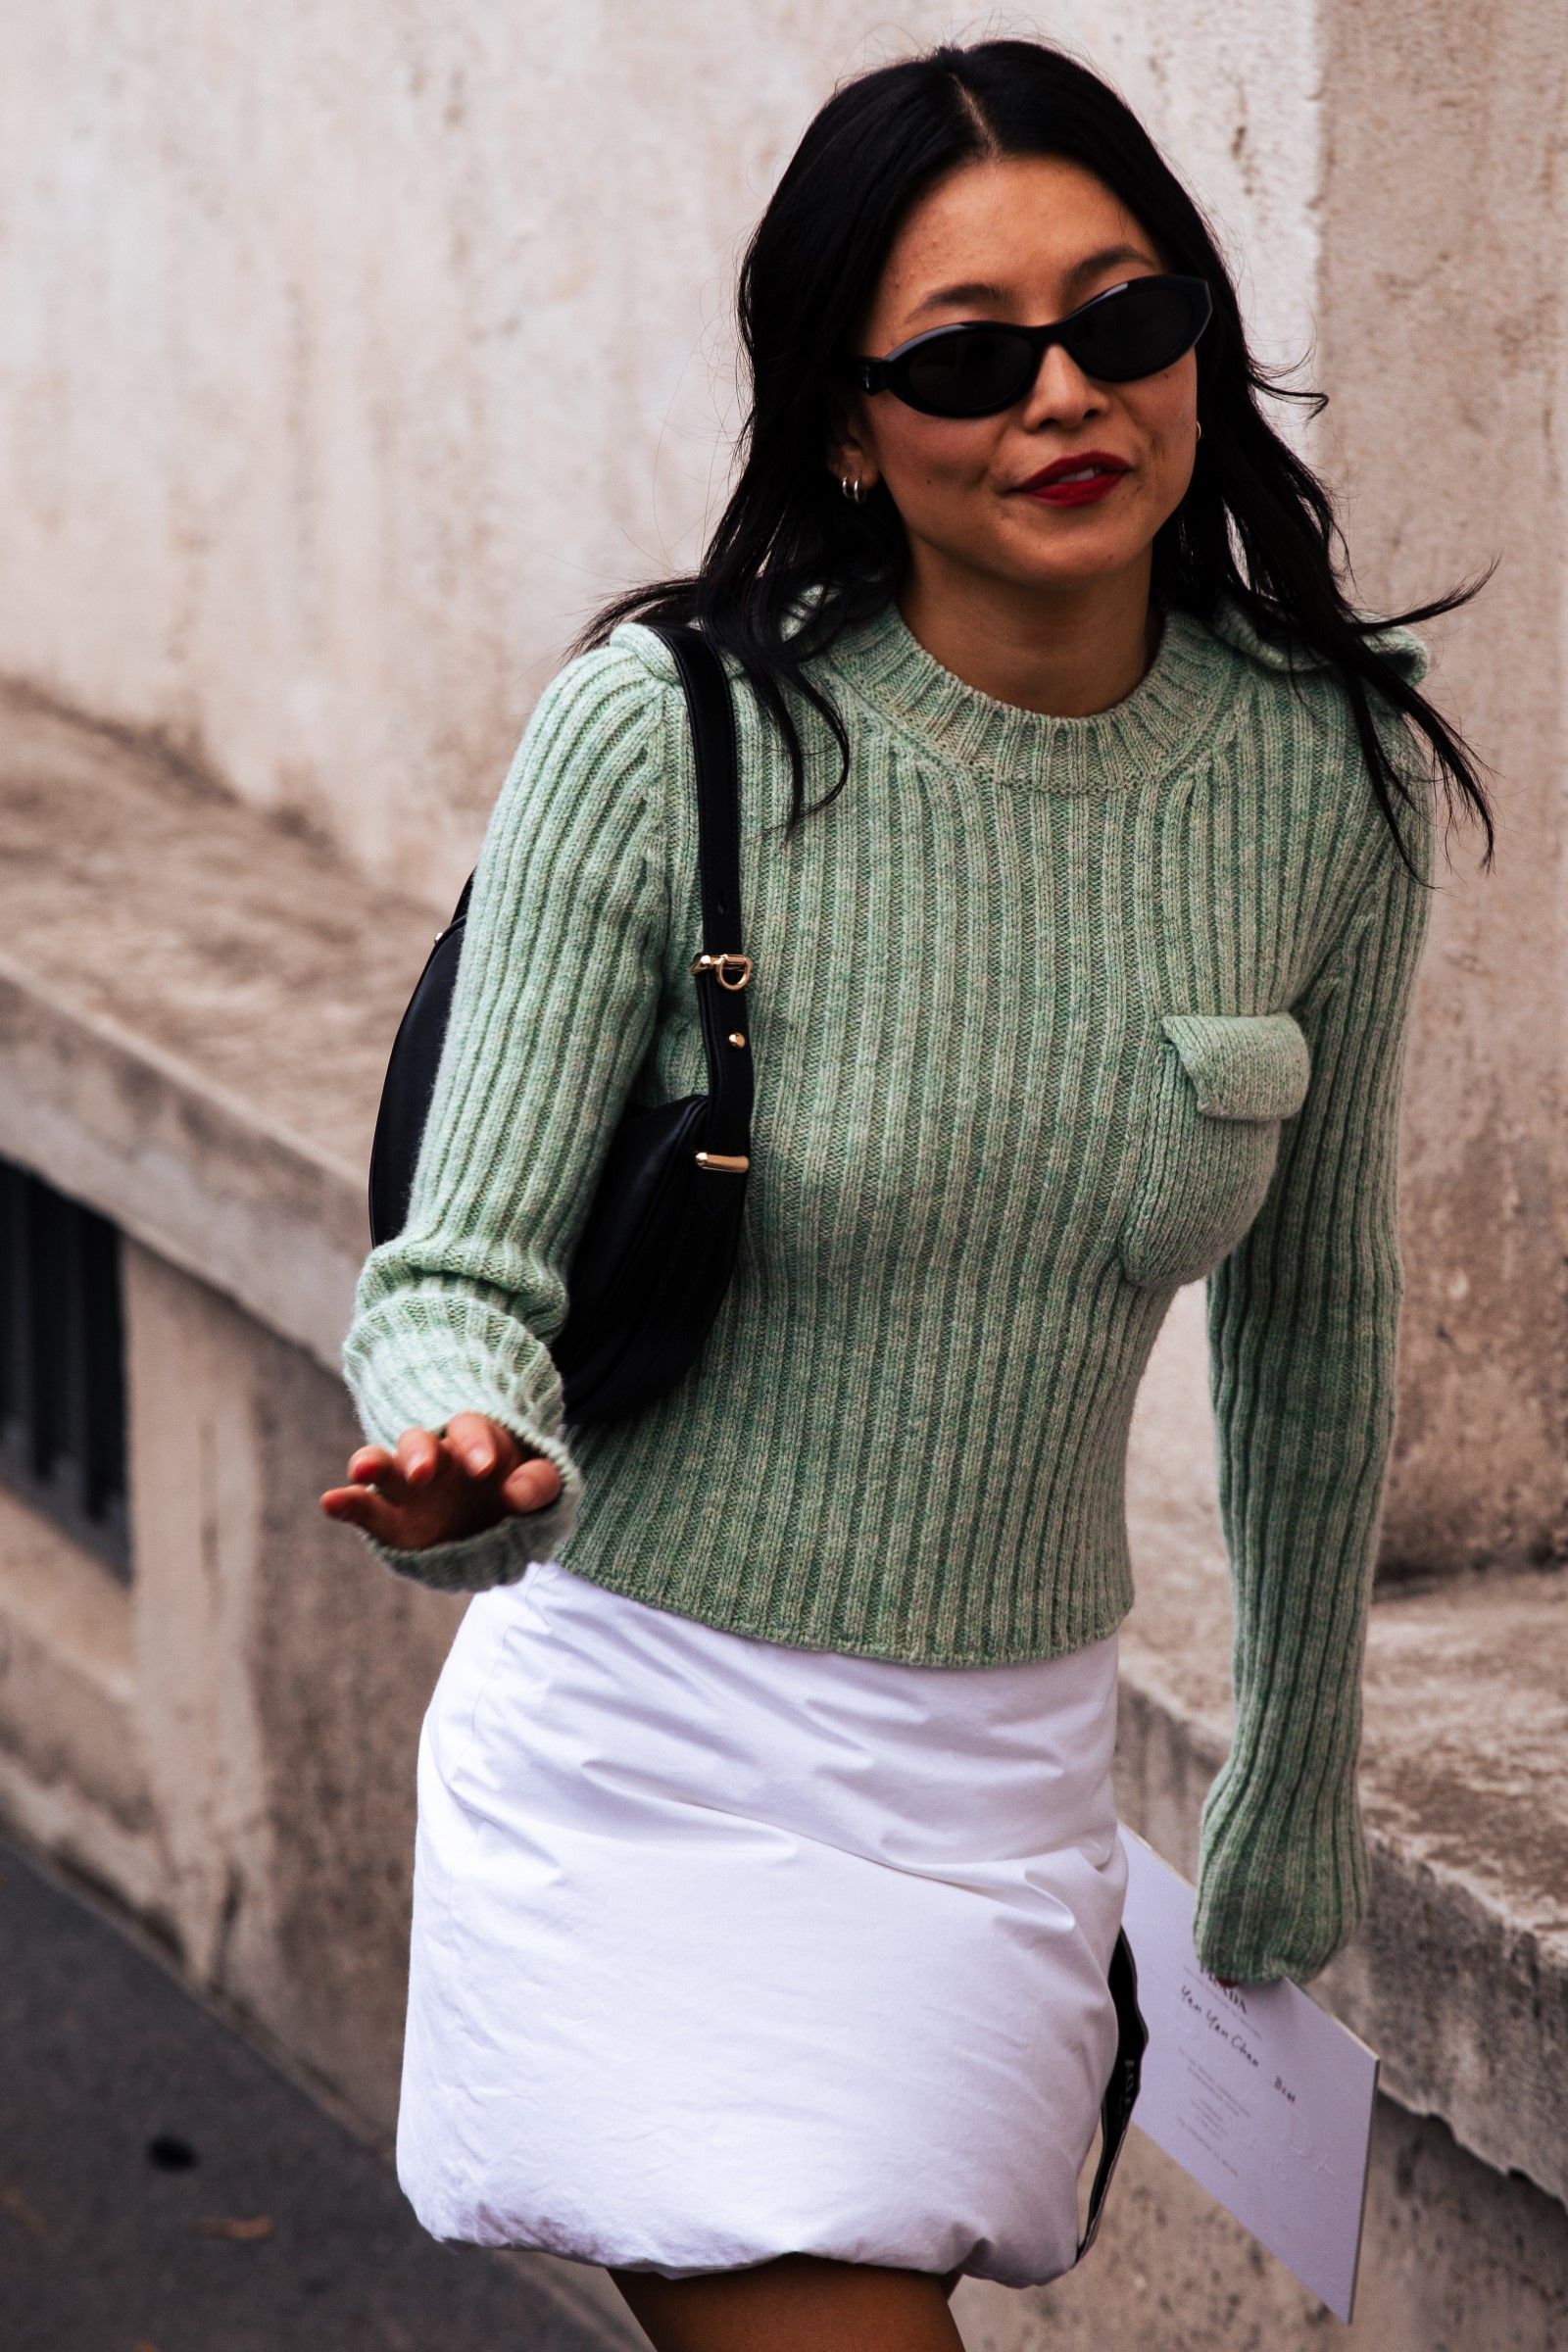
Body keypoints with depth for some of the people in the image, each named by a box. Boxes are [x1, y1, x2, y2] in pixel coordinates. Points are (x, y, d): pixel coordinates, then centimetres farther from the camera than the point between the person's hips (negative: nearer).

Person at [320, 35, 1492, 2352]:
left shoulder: (1329, 780, -4)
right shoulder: (663, 734, -14)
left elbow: (1311, 1326, 10)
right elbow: (465, 1266, -13)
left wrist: (1301, 1789, 20)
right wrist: (470, 1462, -37)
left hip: (1004, 1775, 3)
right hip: (648, 1740, -3)